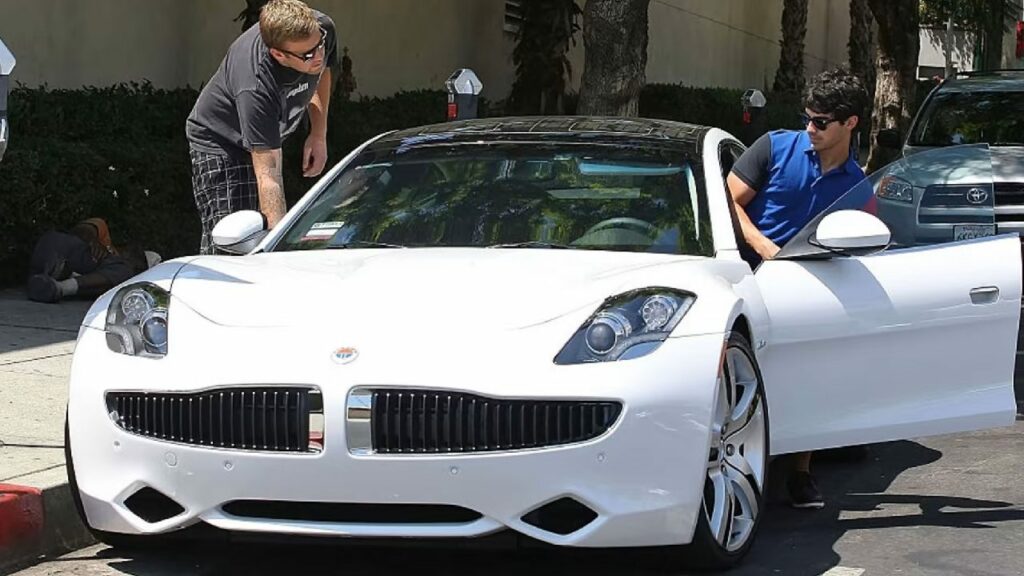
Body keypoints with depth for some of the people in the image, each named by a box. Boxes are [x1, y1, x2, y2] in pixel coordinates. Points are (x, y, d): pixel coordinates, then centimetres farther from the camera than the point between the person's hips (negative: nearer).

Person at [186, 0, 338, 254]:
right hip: (220, 140, -7)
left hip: (266, 139, 7)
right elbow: (267, 173, -42)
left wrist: (319, 134, 0)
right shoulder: (255, 87, -43)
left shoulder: (323, 28, -24)